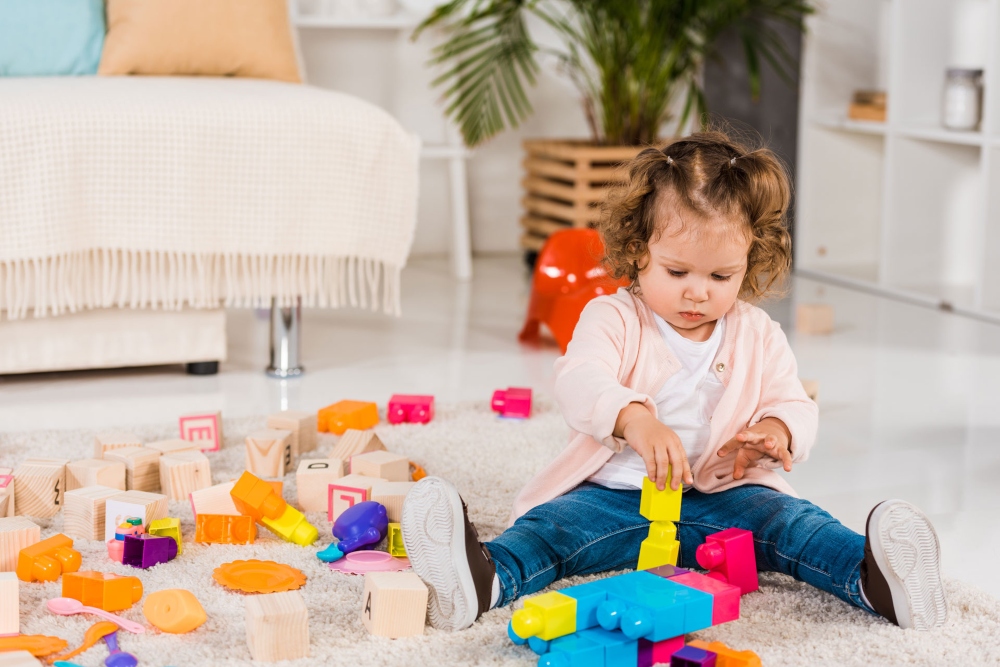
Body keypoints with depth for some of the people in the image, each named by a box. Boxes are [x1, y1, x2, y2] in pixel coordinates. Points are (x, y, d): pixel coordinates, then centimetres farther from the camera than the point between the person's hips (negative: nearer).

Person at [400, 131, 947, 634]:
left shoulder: (758, 335, 9)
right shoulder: (612, 319, -2)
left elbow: (795, 406, 10)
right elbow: (580, 383, -21)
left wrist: (776, 431, -18)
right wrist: (635, 418, -44)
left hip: (725, 497, 2)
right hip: (614, 495, -2)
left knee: (790, 522, -24)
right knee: (551, 525, -29)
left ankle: (873, 578, -46)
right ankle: (485, 579, -55)